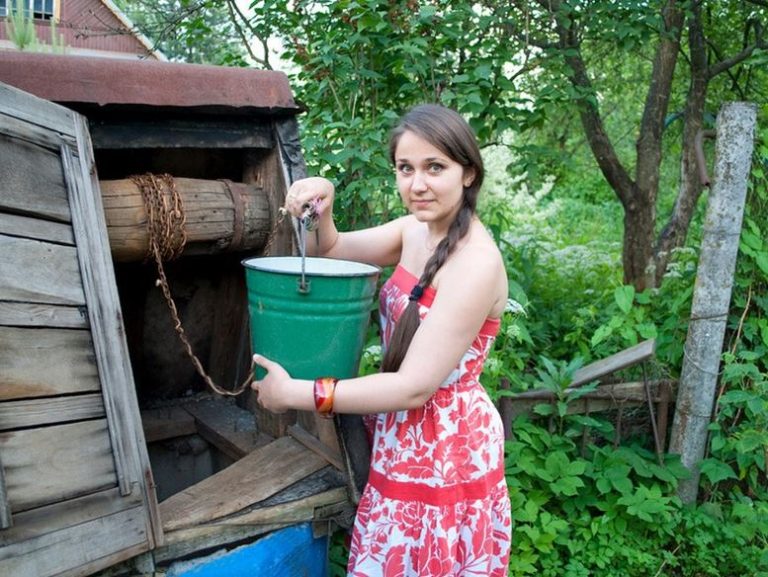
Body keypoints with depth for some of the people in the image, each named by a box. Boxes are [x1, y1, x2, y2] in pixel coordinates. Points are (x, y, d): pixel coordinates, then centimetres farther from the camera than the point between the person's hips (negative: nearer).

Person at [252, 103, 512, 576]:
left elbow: (415, 387, -25)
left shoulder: (476, 263, -25)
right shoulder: (417, 229, 0)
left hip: (447, 452, -8)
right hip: (405, 445, 8)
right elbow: (329, 251, 12)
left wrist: (295, 394, -21)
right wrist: (321, 210, -12)